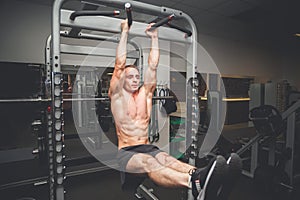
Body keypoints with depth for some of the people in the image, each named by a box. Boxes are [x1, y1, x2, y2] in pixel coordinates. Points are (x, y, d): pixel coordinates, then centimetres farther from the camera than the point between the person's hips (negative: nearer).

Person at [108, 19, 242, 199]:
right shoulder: (117, 95, 5)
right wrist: (125, 32, 1)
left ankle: (199, 177, -60)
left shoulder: (145, 93, 16)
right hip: (126, 152, -4)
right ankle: (195, 183, -64)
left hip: (148, 148, 4)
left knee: (166, 159, -31)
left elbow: (153, 66, 11)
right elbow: (120, 64, -3)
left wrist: (154, 38, 13)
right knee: (149, 163, -37)